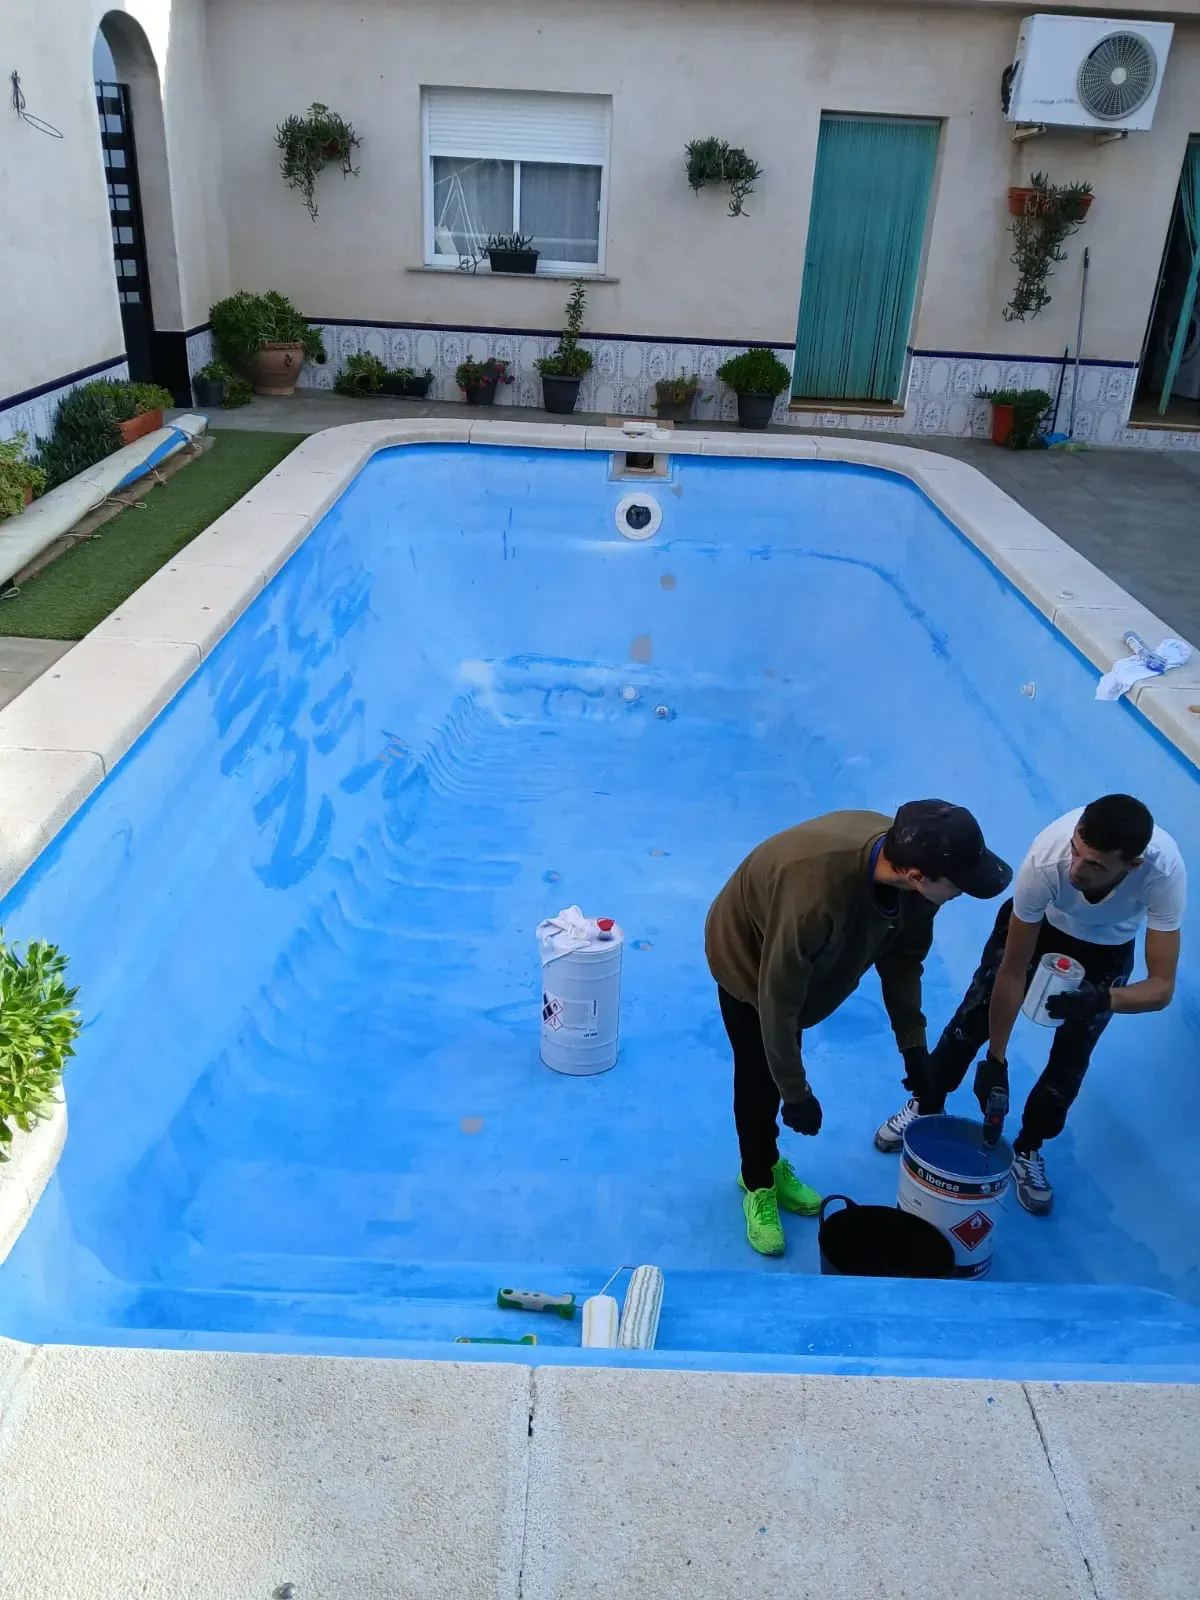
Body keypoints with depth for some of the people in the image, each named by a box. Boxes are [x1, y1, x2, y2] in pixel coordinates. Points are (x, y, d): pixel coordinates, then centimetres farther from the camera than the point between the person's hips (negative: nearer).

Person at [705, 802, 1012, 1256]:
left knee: (780, 1067, 21)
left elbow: (903, 959, -7)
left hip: (806, 960, 6)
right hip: (747, 960, -6)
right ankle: (758, 1184, 33)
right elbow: (777, 999, -35)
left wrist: (913, 1046, -3)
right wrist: (797, 1094, -25)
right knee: (759, 1081, 7)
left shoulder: (908, 861, -26)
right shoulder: (815, 891, -48)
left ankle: (770, 1164, 44)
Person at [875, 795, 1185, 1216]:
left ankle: (1028, 1149, 25)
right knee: (974, 1016, 2)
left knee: (1071, 1057, 1)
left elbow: (1162, 987, -35)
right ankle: (925, 1105, 26)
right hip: (1038, 922, 0)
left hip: (1105, 948, 1)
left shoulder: (1165, 870, -41)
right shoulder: (1047, 857, -41)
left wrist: (1103, 999, -56)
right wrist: (995, 1059, -25)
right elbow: (1012, 972, -30)